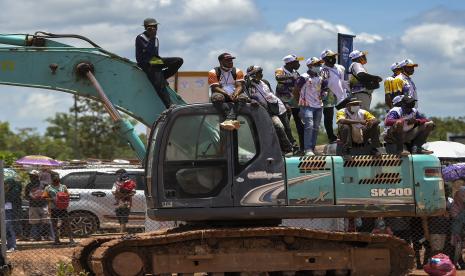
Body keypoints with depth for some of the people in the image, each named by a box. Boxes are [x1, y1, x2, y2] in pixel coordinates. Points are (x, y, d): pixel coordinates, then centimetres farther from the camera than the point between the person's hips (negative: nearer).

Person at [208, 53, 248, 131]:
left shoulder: (237, 71, 10)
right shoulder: (213, 72, 1)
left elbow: (240, 86, -2)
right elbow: (215, 88, -10)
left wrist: (236, 94, -26)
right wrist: (228, 95, -26)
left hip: (234, 96, 2)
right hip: (221, 94, -2)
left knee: (243, 97, -30)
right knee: (217, 97, -37)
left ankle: (229, 119, -52)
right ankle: (233, 119, -52)